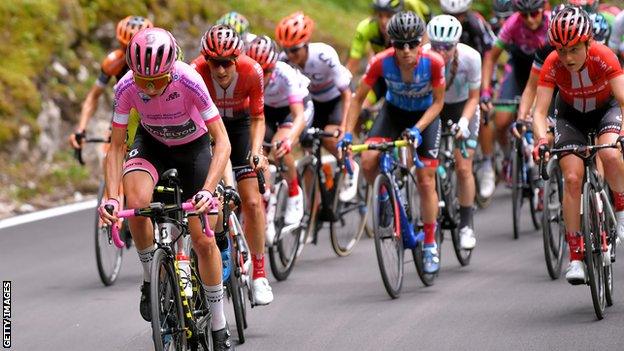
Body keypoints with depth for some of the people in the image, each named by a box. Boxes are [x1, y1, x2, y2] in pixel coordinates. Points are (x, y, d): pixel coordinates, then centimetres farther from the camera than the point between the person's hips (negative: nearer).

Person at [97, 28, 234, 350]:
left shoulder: (189, 81, -35)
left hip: (193, 146, -1)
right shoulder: (126, 87, -28)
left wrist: (207, 190, -46)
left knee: (203, 240, -4)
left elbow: (222, 141, -33)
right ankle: (151, 279, -6)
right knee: (136, 202, -31)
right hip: (151, 143, 1)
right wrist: (111, 198, -32)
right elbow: (116, 147, -18)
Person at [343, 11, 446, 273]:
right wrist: (347, 134, -26)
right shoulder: (381, 62, -28)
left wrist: (417, 129, -31)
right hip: (393, 111, 1)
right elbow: (358, 98, -17)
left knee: (426, 182, -4)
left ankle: (430, 245, 11)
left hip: (425, 114, -1)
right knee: (368, 161, -24)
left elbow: (438, 102, -17)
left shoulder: (434, 62, -30)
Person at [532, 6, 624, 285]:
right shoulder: (553, 65, -29)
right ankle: (575, 257, -7)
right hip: (571, 115, 1)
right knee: (572, 178, -15)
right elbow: (540, 111, -31)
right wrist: (541, 140, -51)